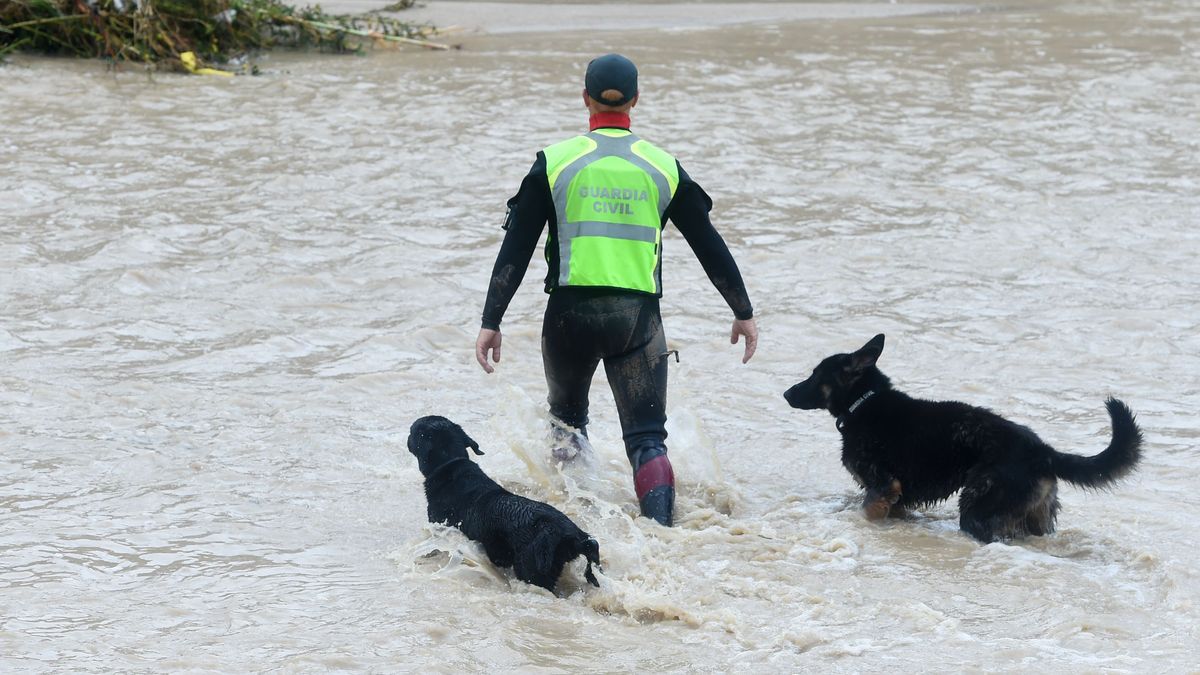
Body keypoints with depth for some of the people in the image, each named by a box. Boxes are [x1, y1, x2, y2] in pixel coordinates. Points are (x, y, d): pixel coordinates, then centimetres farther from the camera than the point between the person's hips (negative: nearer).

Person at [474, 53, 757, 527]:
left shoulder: (555, 162, 0)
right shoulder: (663, 168, 3)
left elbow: (515, 250, -2)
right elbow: (709, 247, 9)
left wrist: (491, 322, 2)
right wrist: (743, 313, 20)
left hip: (571, 313, 0)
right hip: (639, 317, 0)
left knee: (567, 417, 26)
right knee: (646, 438, 2)